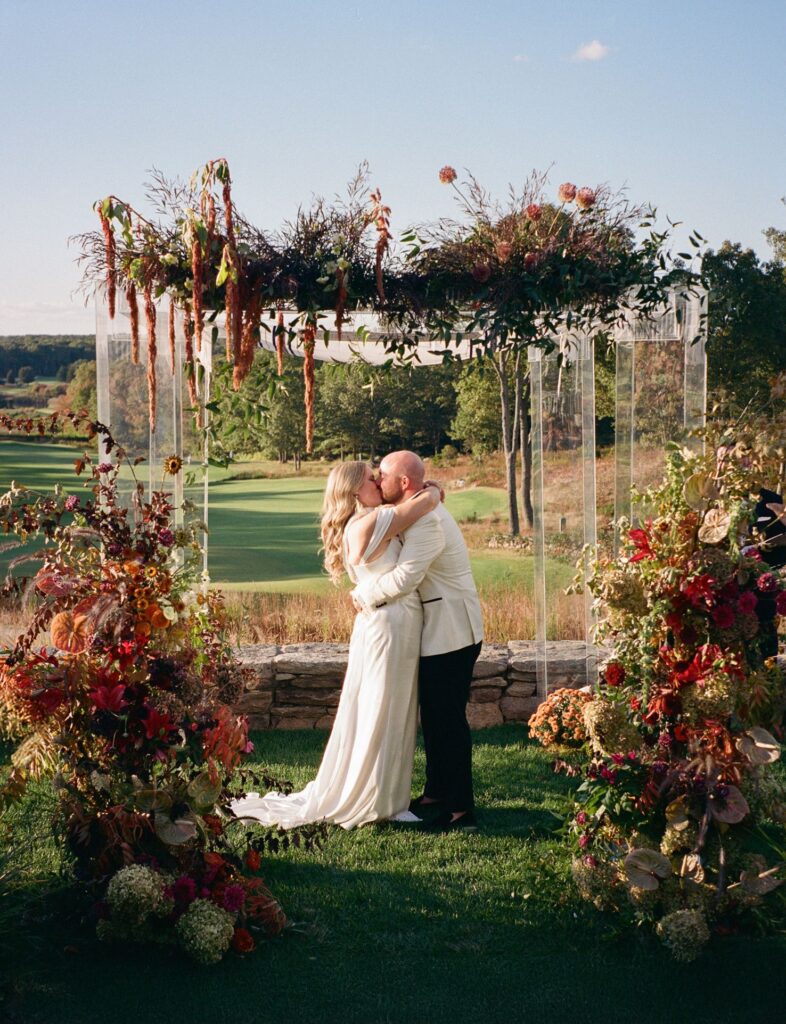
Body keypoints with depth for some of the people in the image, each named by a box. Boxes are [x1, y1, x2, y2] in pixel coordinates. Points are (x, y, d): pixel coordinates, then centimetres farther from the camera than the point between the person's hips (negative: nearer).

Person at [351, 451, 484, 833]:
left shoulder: (427, 520, -21)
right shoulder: (419, 513, 13)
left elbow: (405, 578, -28)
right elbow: (403, 567, 17)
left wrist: (364, 594, -14)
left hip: (450, 632, -10)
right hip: (439, 629, 10)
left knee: (448, 717, -6)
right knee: (434, 714, 17)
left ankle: (461, 810, -1)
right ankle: (437, 793, 28)